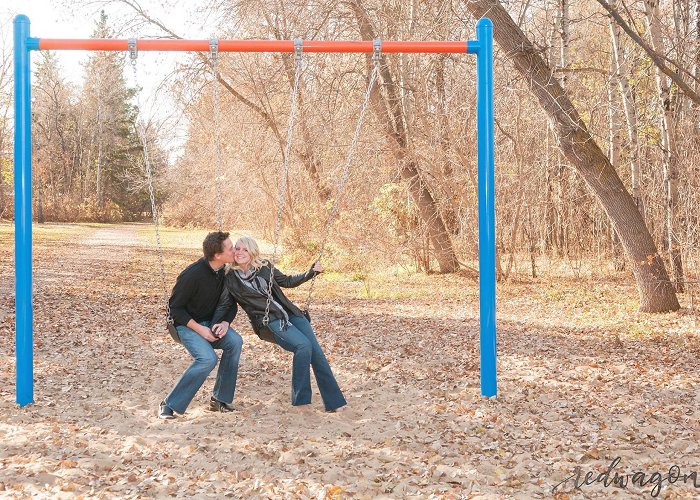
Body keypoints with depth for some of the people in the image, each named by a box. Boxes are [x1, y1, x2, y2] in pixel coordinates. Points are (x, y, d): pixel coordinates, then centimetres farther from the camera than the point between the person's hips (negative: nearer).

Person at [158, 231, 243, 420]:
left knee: (235, 341, -22)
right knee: (207, 358, -30)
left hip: (210, 322, 6)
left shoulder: (224, 272, -3)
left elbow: (231, 304, 8)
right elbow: (175, 308, -17)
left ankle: (220, 399, -9)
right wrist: (199, 329, -23)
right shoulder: (192, 275, -24)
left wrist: (225, 323, -13)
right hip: (186, 324, -6)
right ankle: (169, 405, -16)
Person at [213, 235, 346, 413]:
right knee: (303, 345, -28)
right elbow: (222, 305, 7)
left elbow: (287, 281, 18)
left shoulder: (264, 267, 8)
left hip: (290, 313, 4)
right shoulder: (230, 278, 2)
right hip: (269, 322, -4)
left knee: (316, 351, -10)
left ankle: (334, 402, -3)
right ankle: (300, 399, -14)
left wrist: (311, 272, 8)